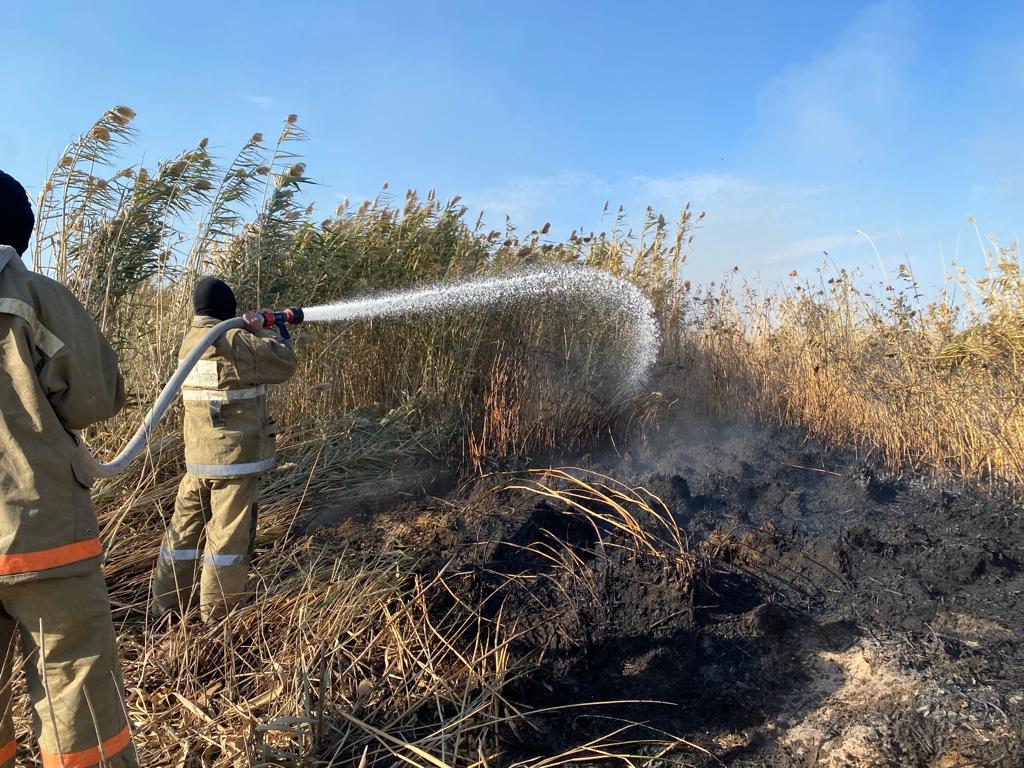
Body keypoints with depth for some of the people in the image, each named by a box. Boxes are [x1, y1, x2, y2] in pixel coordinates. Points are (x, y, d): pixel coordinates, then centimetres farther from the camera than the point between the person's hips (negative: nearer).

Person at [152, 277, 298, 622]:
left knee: (185, 527, 16)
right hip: (235, 455, -7)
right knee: (229, 535, 2)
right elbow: (285, 363, -9)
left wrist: (249, 333, 11)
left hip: (196, 455, 8)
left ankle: (166, 604, 25)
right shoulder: (235, 341, -15)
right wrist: (262, 332, 3)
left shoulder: (189, 341, 9)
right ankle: (218, 615, 10)